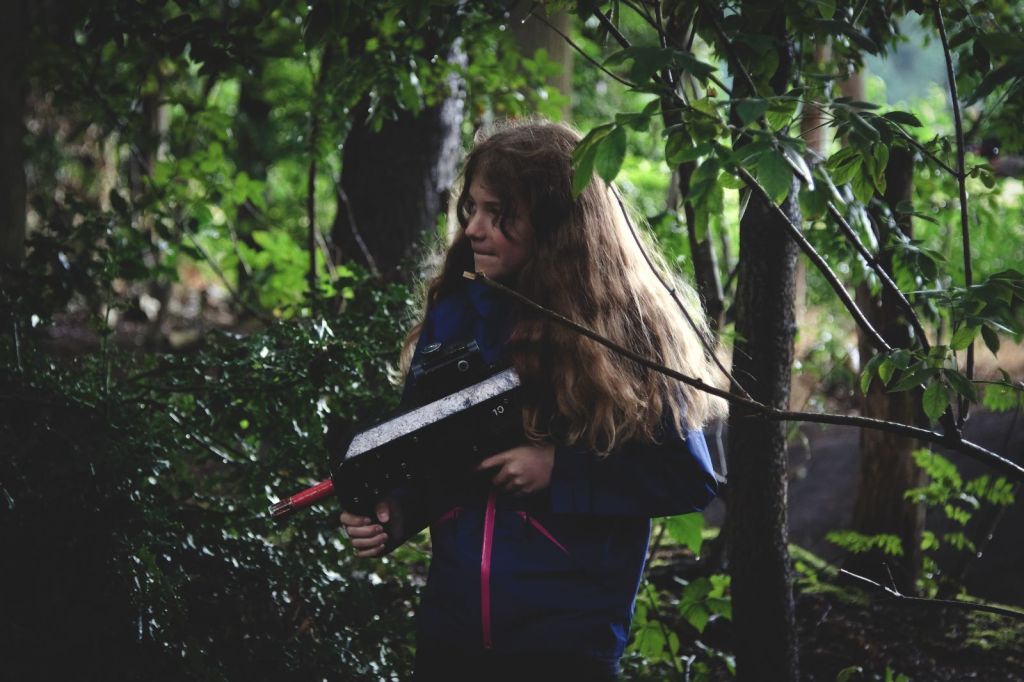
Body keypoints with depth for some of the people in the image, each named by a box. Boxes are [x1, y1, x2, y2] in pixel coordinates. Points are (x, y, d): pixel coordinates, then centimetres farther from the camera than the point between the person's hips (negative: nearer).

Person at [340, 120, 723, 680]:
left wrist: (559, 471, -16)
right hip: (449, 630, 4)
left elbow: (689, 479, -8)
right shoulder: (453, 316, 4)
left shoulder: (619, 327, -8)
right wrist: (390, 510, -8)